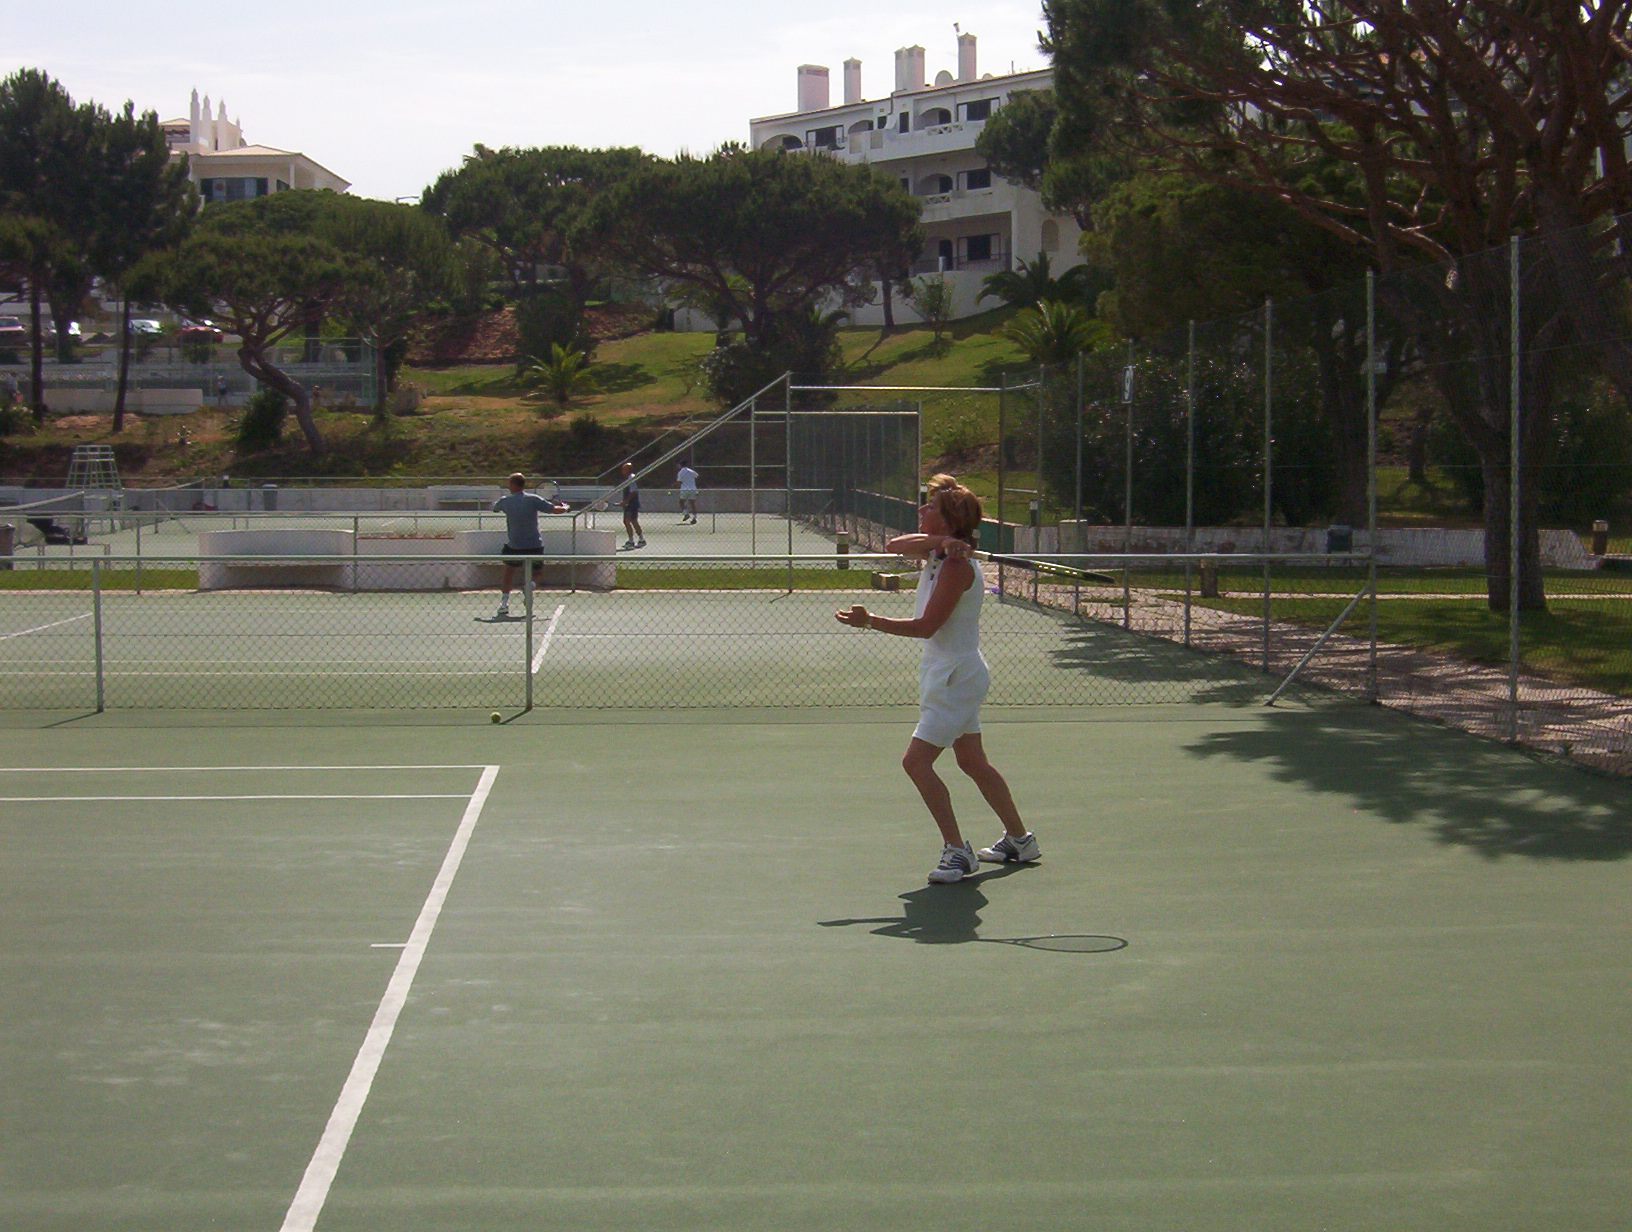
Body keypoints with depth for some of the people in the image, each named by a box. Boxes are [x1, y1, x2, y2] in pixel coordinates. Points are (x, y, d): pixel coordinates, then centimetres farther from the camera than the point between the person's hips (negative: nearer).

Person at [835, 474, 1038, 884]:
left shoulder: (957, 564, -21)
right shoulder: (935, 552, 7)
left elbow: (926, 627, -23)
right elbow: (893, 545, -5)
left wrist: (870, 621, -26)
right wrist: (937, 541, -19)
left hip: (956, 677, -10)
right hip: (949, 674, 10)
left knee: (916, 761, -12)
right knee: (973, 762, 18)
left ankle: (957, 851, -8)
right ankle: (1019, 841, 28)